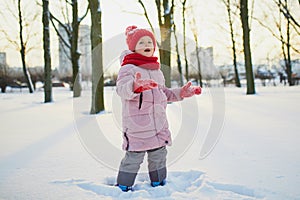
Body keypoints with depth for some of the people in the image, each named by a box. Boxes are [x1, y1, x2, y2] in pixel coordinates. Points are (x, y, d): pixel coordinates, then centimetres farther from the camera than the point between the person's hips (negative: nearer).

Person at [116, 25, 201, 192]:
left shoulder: (157, 70, 17)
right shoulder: (128, 68, -9)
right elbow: (122, 89, -28)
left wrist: (181, 93, 17)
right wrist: (134, 86, -50)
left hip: (159, 124, 8)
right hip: (136, 125, -7)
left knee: (159, 156, 17)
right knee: (133, 157, -4)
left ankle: (159, 184, 35)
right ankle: (123, 187, 12)